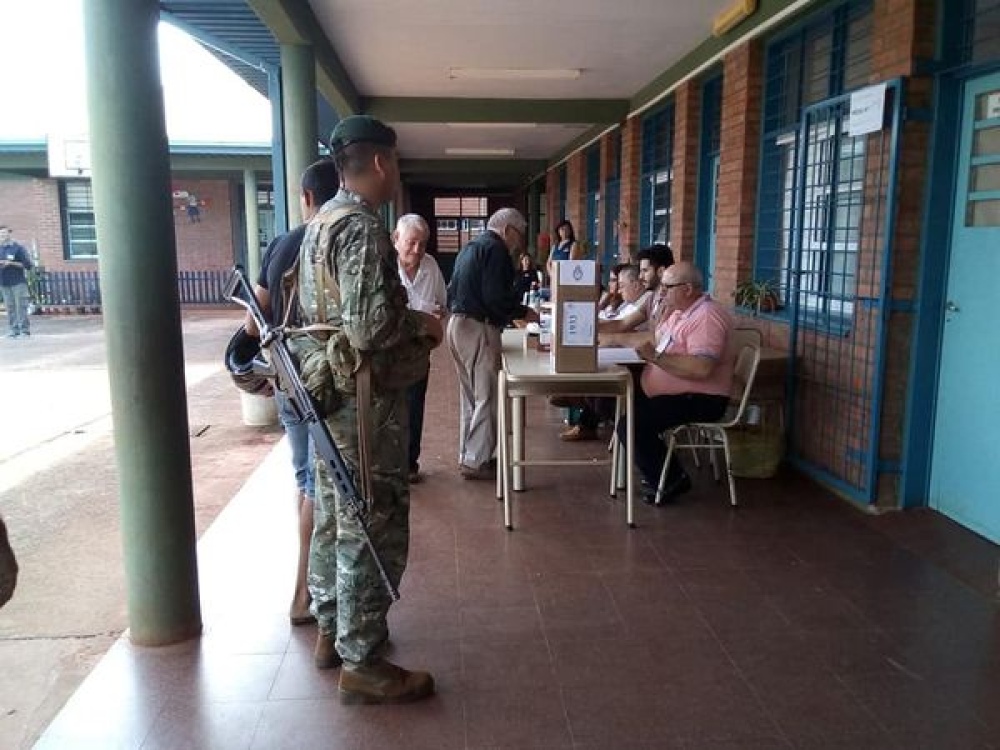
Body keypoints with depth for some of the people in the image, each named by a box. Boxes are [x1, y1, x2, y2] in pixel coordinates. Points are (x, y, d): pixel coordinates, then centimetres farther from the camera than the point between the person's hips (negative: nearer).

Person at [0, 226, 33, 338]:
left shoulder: (18, 248, -1)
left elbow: (27, 265, -5)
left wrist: (11, 263, -13)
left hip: (18, 282, -4)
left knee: (21, 307, -6)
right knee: (10, 308, 3)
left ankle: (25, 329, -3)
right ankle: (14, 330, 6)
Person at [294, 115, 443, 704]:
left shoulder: (322, 221, 13)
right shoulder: (362, 225, -18)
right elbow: (371, 326, -28)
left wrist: (406, 321, 15)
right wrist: (424, 325, -10)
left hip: (328, 388, 10)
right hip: (365, 396, -10)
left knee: (334, 518, 18)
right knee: (373, 528, -1)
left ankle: (332, 631, 33)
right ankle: (363, 663, 10)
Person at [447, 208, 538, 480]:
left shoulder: (470, 247, 20)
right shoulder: (496, 249, -10)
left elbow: (453, 293, 21)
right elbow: (496, 296, -21)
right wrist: (523, 312, -7)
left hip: (457, 324, 10)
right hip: (479, 328, -10)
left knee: (471, 396, 17)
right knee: (487, 396, -4)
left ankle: (467, 455, 23)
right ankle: (476, 461, -1)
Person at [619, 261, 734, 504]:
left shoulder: (706, 316, -19)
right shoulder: (680, 312, 14)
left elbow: (701, 368, -30)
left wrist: (656, 356, -25)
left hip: (700, 400, -11)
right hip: (672, 392, 11)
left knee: (632, 426, -21)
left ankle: (672, 479, -1)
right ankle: (656, 472, 17)